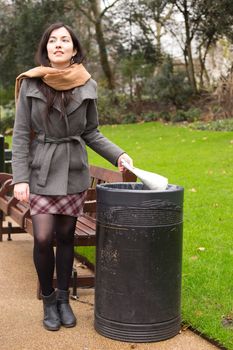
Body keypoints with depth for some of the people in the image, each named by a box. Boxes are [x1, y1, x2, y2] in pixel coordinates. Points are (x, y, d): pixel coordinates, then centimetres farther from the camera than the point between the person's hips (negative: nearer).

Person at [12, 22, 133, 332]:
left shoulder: (86, 87, 1)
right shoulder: (31, 84, -4)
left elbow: (91, 132, 10)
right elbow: (20, 134, -4)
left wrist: (118, 155, -3)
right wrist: (20, 178, -11)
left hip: (74, 172, 2)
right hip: (41, 172, -2)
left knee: (66, 236, 8)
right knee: (43, 238, -7)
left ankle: (63, 299, 25)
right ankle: (48, 300, 16)